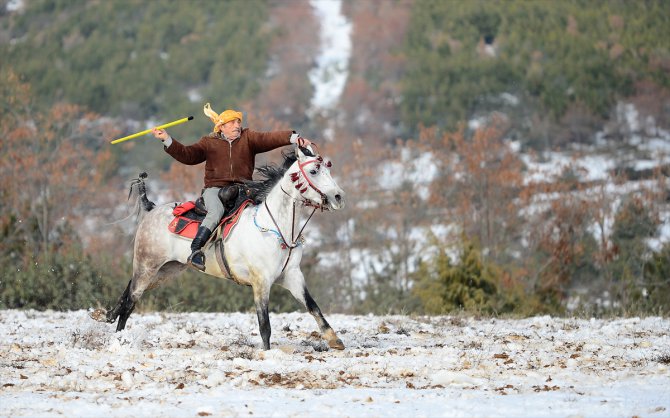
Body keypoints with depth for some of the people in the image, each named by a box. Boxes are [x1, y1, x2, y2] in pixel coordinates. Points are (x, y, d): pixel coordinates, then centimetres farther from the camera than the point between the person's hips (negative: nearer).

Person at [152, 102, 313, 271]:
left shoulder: (248, 138, 11)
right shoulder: (209, 142, 12)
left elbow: (269, 139, -4)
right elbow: (188, 155, 6)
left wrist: (294, 138, -22)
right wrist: (167, 140, -5)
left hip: (241, 188, 3)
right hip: (214, 188, -3)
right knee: (216, 211, -32)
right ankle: (195, 251, -35)